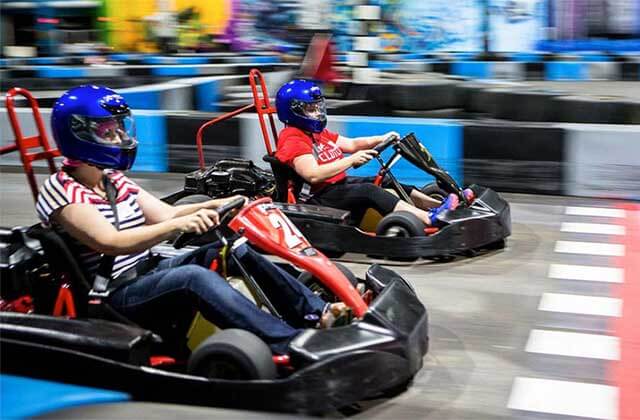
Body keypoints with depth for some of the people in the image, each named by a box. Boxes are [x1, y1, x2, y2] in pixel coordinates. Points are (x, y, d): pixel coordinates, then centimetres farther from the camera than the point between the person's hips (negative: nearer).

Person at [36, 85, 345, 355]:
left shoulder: (113, 181, 15)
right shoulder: (61, 191, -10)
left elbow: (166, 214, 11)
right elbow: (110, 242, -23)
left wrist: (215, 206, -6)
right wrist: (178, 225, -33)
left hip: (148, 273, 8)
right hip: (114, 298, -8)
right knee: (194, 276, -34)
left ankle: (316, 312, -13)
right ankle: (292, 345, -45)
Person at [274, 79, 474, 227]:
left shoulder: (318, 133, 20)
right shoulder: (293, 139, -13)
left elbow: (351, 144, 19)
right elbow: (313, 175, -26)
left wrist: (380, 139, 2)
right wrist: (352, 160, -25)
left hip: (339, 184, 11)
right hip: (318, 197, -11)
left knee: (388, 183, 3)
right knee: (369, 191, -28)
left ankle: (439, 205, -3)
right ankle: (430, 219, -37)